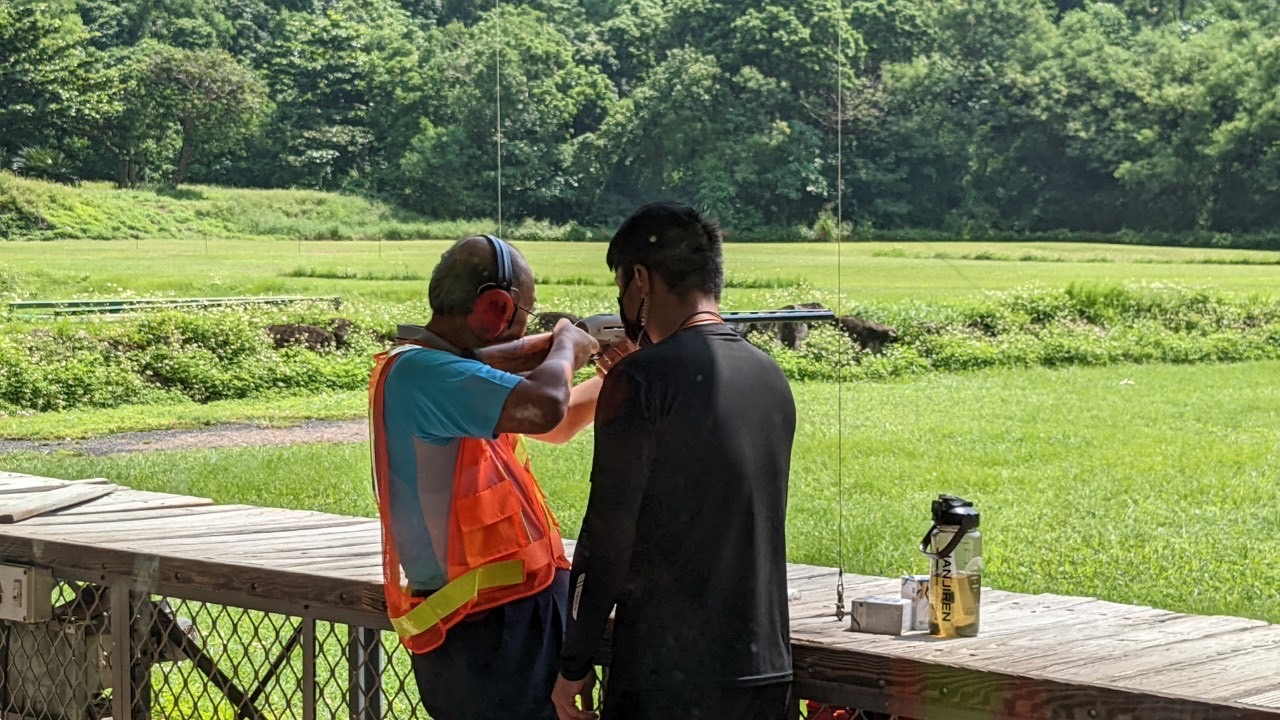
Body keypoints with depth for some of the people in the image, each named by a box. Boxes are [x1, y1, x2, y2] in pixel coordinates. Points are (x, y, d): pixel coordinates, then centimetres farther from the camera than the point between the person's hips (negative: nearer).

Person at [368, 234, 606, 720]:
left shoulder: (459, 375, 13)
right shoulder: (417, 372, -19)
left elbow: (556, 425, 28)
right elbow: (543, 407, -32)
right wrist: (567, 346, -12)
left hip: (510, 620, 10)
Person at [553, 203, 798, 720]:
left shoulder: (641, 379, -11)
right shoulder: (770, 377, 9)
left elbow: (607, 534, -12)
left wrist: (575, 663, -3)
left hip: (668, 676, -7)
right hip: (768, 666, 7)